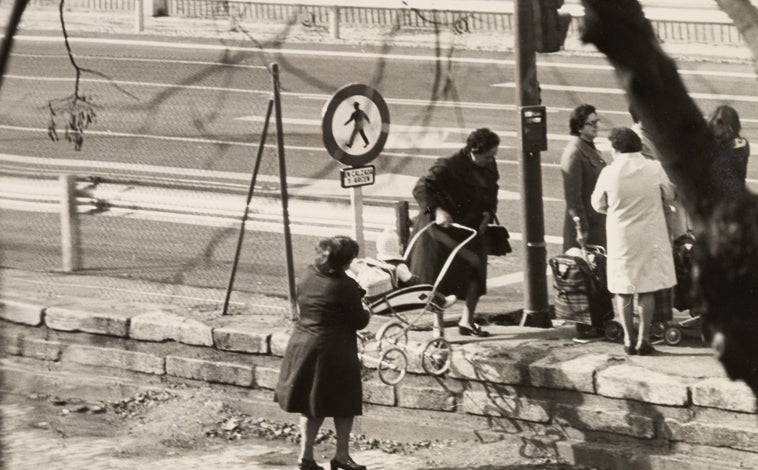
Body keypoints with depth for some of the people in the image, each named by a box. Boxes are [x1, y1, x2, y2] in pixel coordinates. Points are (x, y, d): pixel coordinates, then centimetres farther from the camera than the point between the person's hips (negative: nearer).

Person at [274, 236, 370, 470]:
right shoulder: (345, 286, -19)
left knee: (310, 403, 15)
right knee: (344, 404, 9)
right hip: (334, 350, -6)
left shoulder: (308, 275, 1)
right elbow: (359, 321, -11)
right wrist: (367, 313, 13)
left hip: (302, 344, 7)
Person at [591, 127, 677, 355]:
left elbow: (598, 205, 0)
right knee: (647, 289, 9)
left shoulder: (609, 173, -12)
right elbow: (670, 195, 4)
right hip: (650, 238, 0)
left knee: (624, 290, 11)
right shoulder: (655, 169, -11)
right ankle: (644, 339, 8)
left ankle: (629, 339, 13)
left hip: (621, 239, 0)